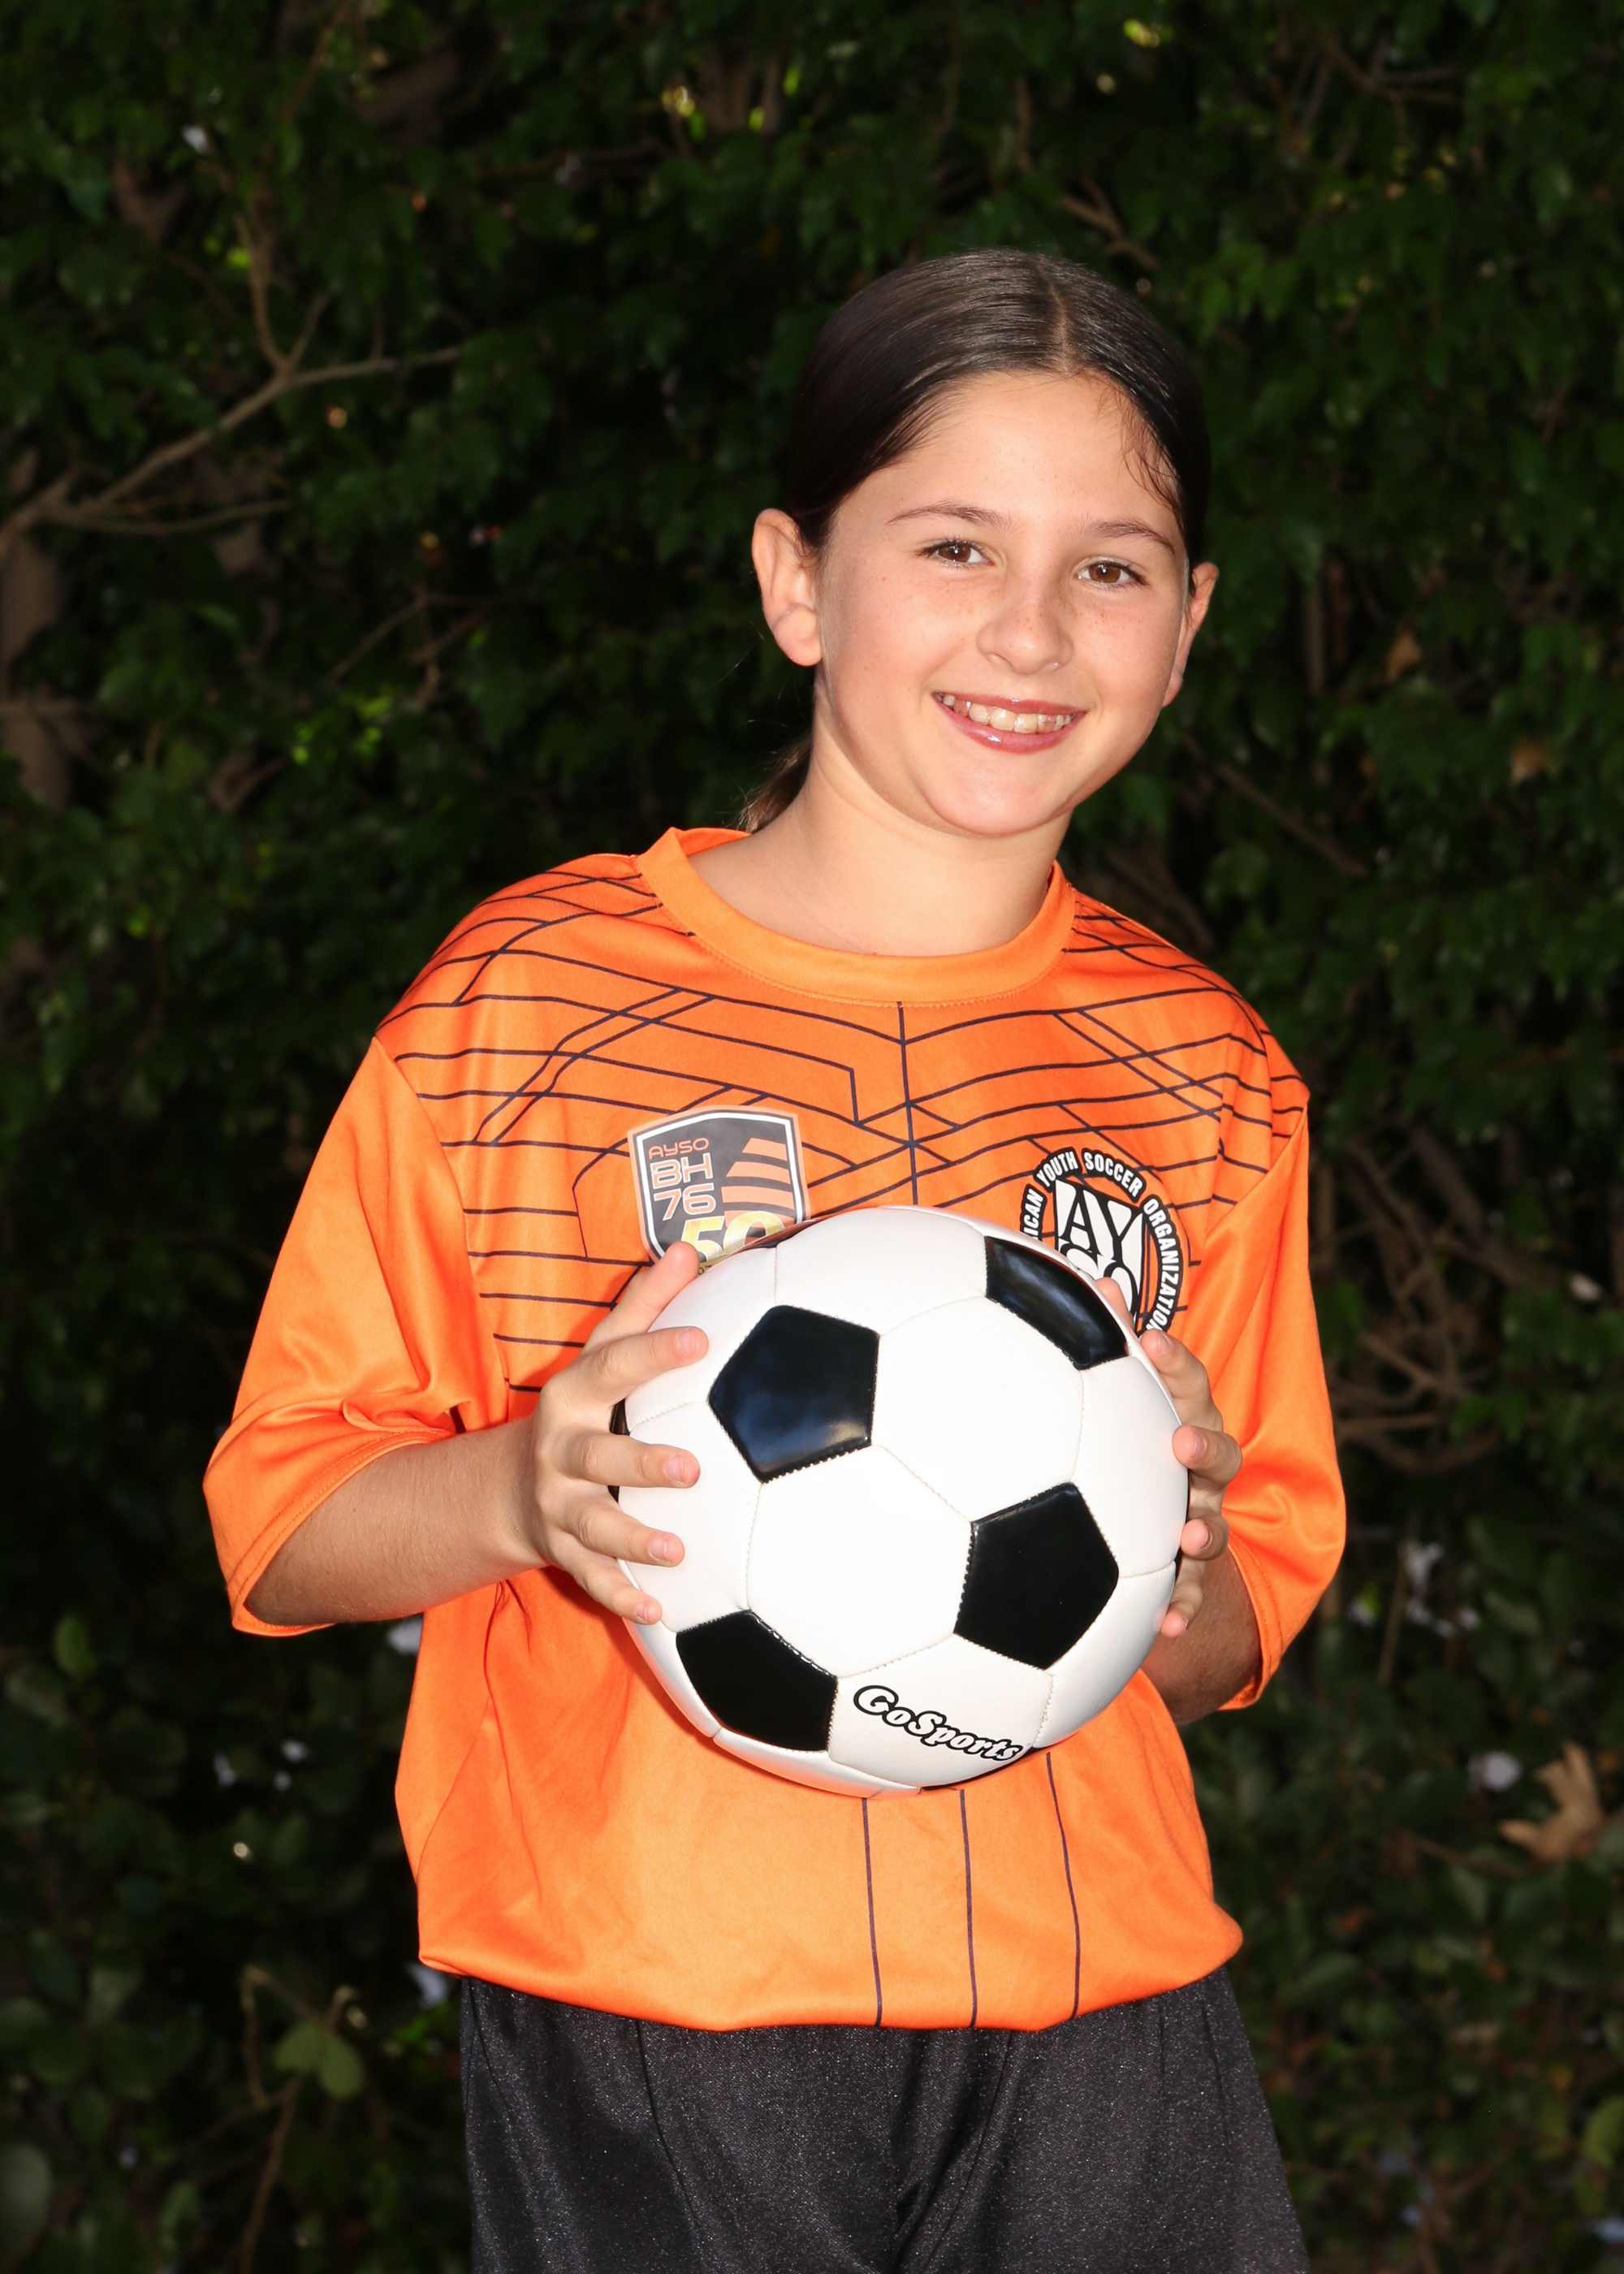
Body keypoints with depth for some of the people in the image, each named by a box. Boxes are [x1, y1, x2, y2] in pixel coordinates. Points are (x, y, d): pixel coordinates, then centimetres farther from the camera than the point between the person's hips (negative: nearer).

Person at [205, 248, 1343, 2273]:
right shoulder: (521, 1003, -3)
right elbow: (280, 1519, 0)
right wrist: (525, 1493, -20)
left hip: (1096, 2033, 3)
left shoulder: (1209, 1081, 8)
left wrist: (1177, 1563, -8)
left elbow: (1233, 1650, 15)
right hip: (637, 2019, -3)